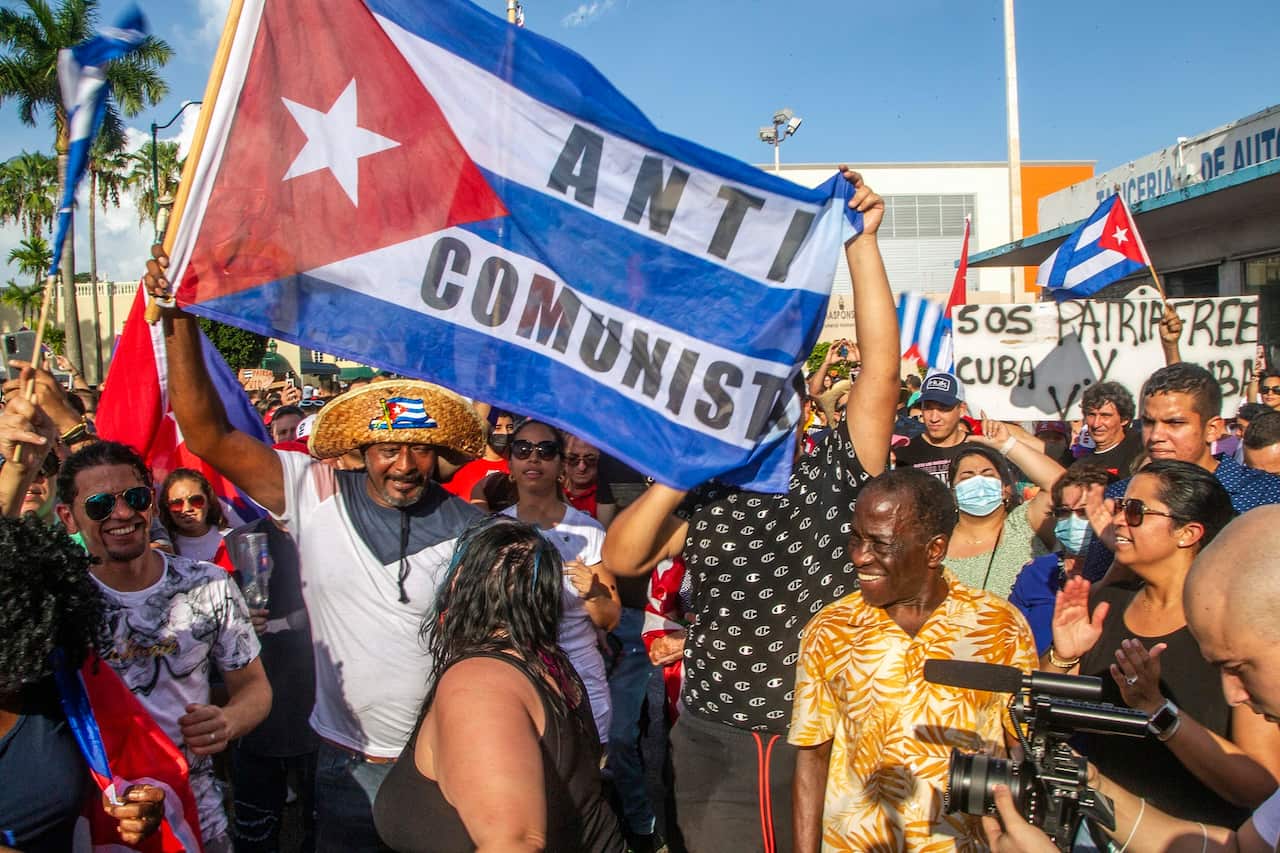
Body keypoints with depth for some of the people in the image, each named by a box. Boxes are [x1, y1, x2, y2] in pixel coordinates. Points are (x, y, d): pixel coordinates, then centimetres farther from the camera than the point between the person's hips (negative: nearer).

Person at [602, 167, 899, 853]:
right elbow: (619, 558, -9)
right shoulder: (699, 499, 2)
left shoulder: (834, 476, -3)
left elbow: (880, 365, -12)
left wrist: (861, 241, -16)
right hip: (713, 743, 1)